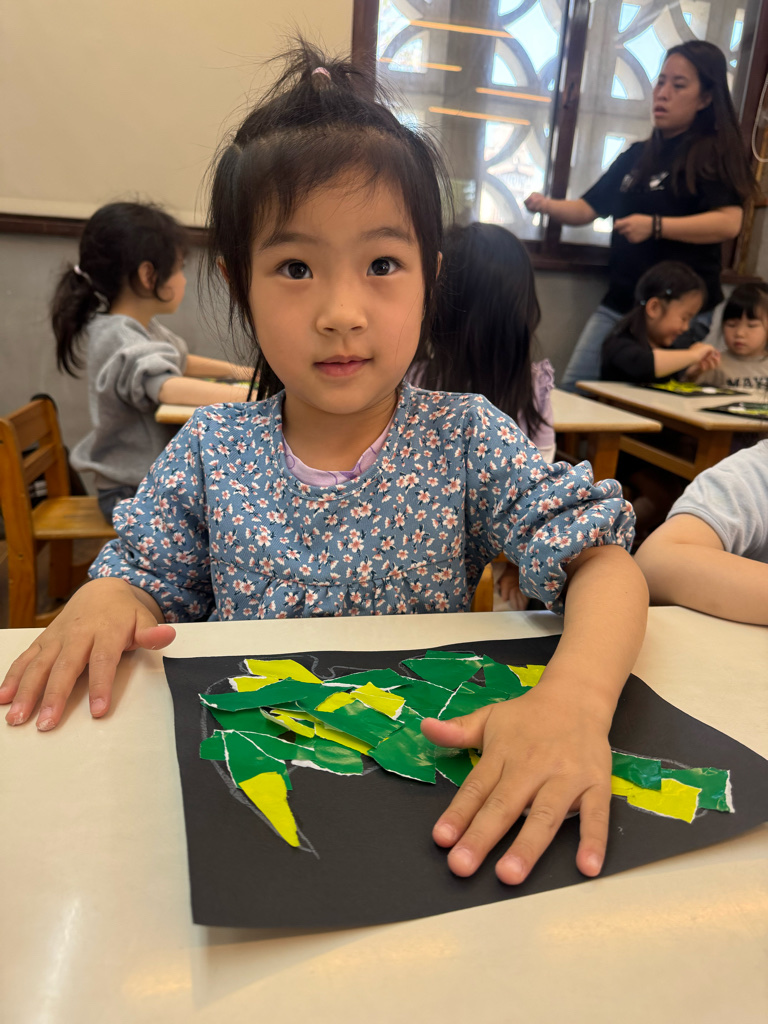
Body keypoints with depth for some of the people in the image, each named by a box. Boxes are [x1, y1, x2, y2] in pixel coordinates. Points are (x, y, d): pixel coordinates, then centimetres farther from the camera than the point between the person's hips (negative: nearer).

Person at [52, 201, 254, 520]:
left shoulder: (145, 327, 7)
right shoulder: (121, 341, -23)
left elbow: (179, 361, 27)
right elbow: (170, 387, -41)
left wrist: (233, 370, 13)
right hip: (131, 493, -10)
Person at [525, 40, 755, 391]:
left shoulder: (714, 154, -3)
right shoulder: (638, 156, 17)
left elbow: (728, 222, -18)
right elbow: (588, 208, 16)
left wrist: (655, 226, -26)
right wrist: (547, 205, -4)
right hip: (618, 304, 7)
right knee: (572, 389, 1)